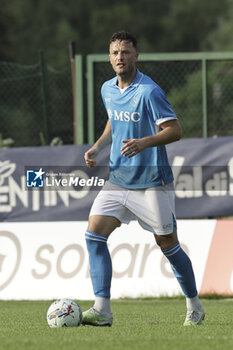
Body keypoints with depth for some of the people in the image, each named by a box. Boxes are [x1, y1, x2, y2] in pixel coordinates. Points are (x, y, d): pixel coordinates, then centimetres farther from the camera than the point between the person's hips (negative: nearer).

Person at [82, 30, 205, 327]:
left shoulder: (149, 91, -15)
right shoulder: (108, 90, 7)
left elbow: (175, 130, -18)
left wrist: (144, 142, -33)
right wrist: (97, 147, 10)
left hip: (152, 182, -6)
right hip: (118, 179, 6)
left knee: (167, 244, 2)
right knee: (94, 233, -10)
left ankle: (194, 307, 21)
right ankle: (102, 310, -12)